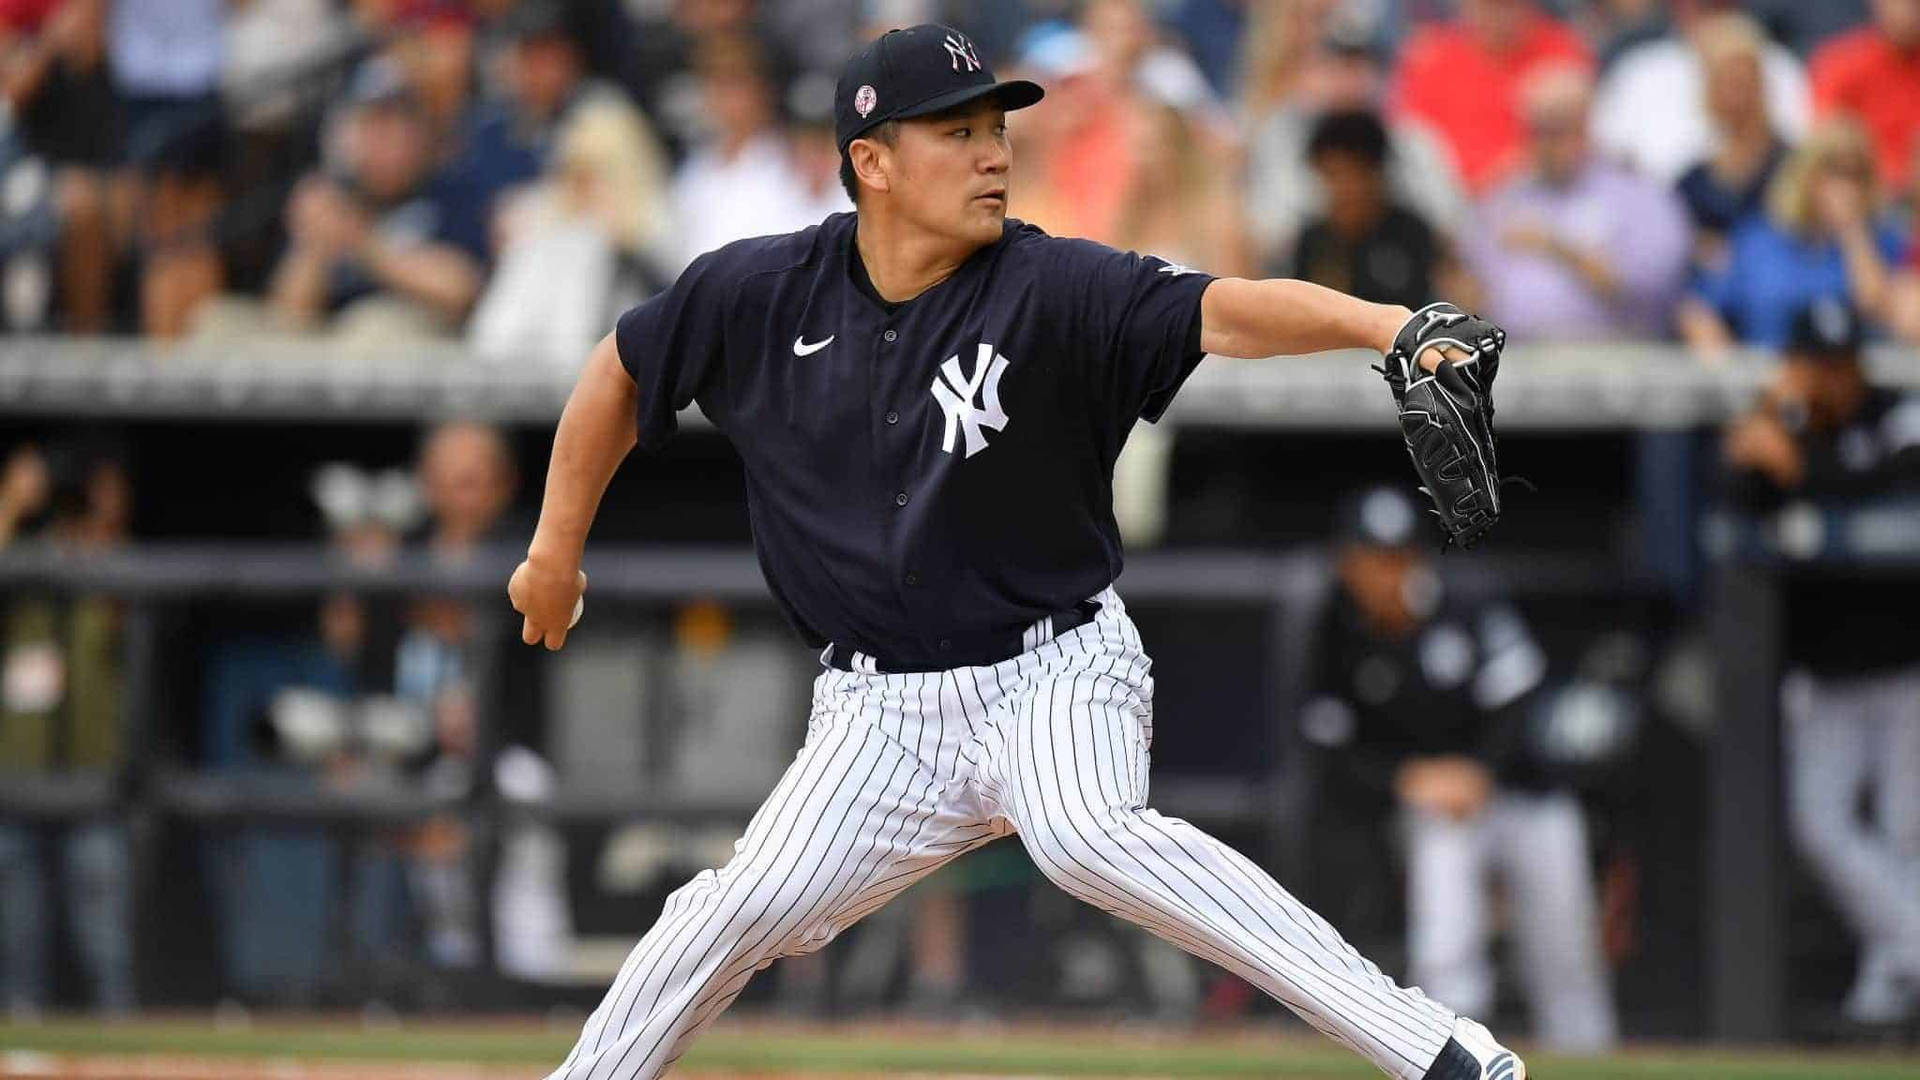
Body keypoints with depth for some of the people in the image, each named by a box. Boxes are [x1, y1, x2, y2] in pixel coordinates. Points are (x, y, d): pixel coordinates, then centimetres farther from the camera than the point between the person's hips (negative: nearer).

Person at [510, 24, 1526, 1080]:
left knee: (1085, 833, -31)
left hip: (1055, 670, -4)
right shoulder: (761, 295, -5)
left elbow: (1222, 312, -31)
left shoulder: (1055, 291, -15)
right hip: (883, 711, 4)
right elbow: (621, 371, 12)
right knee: (744, 907, -7)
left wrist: (1388, 325, -47)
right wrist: (556, 551, 17)